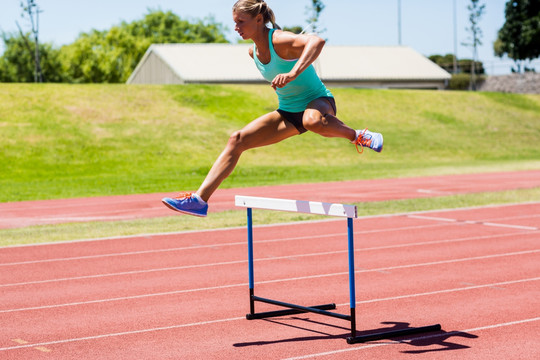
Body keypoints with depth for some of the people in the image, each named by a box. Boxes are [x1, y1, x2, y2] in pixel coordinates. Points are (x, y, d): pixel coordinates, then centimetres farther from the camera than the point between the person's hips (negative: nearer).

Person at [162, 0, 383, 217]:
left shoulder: (280, 40, -22)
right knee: (237, 140, -5)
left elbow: (317, 41, -42)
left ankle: (356, 136, -16)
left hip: (317, 101, -7)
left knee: (313, 121, -45)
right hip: (288, 112, 8)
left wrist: (293, 74, -51)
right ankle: (200, 200, -6)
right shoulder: (254, 51, 3)